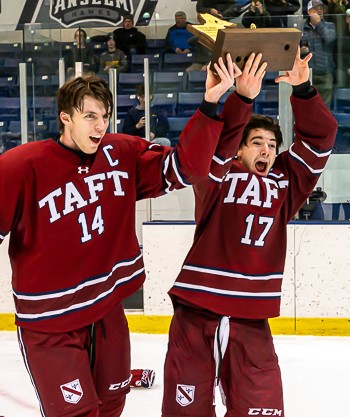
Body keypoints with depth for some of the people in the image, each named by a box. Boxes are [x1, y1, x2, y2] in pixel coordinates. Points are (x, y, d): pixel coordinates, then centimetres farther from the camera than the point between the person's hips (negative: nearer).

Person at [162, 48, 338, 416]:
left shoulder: (284, 185, 10)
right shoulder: (217, 178, 2)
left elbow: (319, 138, 4)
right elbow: (214, 146, -18)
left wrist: (302, 90, -11)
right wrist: (242, 98, -29)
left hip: (251, 323, 2)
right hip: (195, 316, -2)